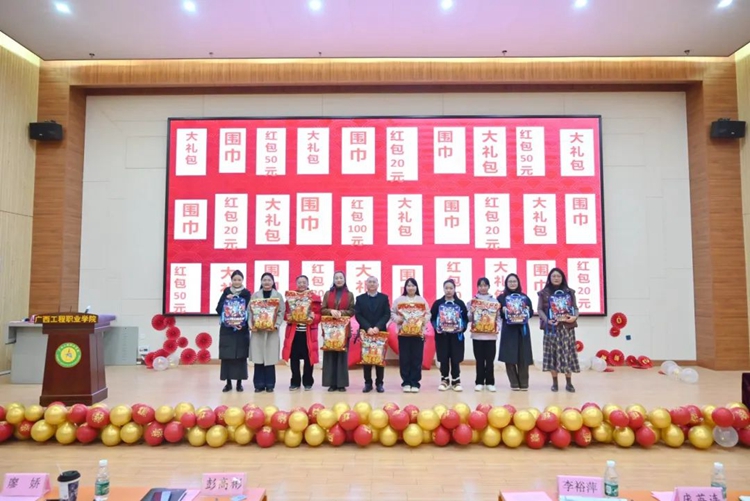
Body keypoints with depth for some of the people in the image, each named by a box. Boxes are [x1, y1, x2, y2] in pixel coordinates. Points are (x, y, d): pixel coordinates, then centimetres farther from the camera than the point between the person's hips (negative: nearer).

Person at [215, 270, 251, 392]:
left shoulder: (247, 293, 3)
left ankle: (239, 383, 10)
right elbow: (218, 309, 1)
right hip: (226, 329, 1)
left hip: (242, 330, -1)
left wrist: (243, 322, -17)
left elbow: (250, 311, -3)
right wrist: (226, 299, -15)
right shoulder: (226, 292, 7)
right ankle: (228, 383, 11)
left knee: (240, 356, 1)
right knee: (226, 356, 1)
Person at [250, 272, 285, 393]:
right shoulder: (255, 295, 9)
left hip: (272, 331, -1)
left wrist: (276, 325, -13)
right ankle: (259, 384, 9)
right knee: (258, 358, 0)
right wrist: (252, 325, -11)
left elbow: (281, 312, 1)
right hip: (257, 330, 1)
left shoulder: (278, 296, 7)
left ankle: (269, 384, 9)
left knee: (270, 358, 0)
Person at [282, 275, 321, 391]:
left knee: (308, 358, 3)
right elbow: (286, 313, 7)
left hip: (308, 333, -1)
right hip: (293, 332, 1)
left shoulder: (315, 298, 4)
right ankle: (295, 382, 14)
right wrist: (288, 317, -14)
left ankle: (308, 382, 15)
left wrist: (313, 318, -19)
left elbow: (319, 315, 1)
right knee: (294, 358, 3)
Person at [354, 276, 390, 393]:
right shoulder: (360, 298, 8)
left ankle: (379, 383, 10)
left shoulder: (384, 297, 7)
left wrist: (378, 327, -15)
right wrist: (367, 328, -15)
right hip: (365, 332, 0)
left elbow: (387, 315, -2)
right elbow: (358, 315, -2)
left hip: (380, 332, 0)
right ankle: (368, 383, 10)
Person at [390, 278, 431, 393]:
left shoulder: (422, 300, 8)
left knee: (416, 359, 1)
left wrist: (423, 320, -13)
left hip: (418, 333, 1)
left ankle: (415, 383, 8)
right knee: (404, 359, 1)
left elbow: (428, 314, 6)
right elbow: (392, 313, 4)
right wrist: (398, 319, -15)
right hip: (403, 333, 0)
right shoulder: (399, 300, 6)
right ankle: (406, 382, 11)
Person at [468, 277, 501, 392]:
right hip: (477, 334, 0)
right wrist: (471, 313, -17)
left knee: (490, 360, 4)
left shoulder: (494, 301, 6)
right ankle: (479, 382, 12)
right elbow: (469, 318, 3)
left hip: (491, 334, 0)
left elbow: (498, 317, 6)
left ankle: (490, 382, 12)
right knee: (479, 360, 5)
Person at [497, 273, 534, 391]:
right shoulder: (501, 297, 6)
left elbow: (531, 312, 11)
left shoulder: (525, 297, 13)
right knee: (510, 357, -4)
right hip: (508, 331, -1)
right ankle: (514, 383, 6)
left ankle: (524, 383, 8)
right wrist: (502, 311, -17)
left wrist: (527, 311, -10)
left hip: (522, 330, 2)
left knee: (523, 357, 0)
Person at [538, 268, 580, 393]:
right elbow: (539, 309, 1)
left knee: (568, 353, 1)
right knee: (553, 353, 1)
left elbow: (575, 307, 10)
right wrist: (547, 320, -14)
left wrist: (575, 317, -11)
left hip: (567, 327, 2)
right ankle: (554, 382, 10)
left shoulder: (569, 292, 11)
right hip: (552, 328, -1)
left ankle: (569, 383, 10)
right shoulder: (544, 293, 4)